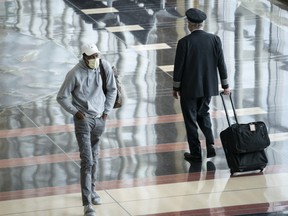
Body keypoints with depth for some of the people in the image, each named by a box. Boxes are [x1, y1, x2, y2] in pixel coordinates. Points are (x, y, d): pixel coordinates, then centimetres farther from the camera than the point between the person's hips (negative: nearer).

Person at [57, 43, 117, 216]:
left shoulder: (105, 67, -5)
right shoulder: (75, 74, -15)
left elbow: (112, 89, 10)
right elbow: (62, 97, -5)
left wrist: (107, 110, 5)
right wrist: (75, 112, -12)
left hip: (100, 119, 4)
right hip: (83, 119, -4)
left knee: (94, 158, 17)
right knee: (87, 161, -11)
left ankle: (92, 190, 37)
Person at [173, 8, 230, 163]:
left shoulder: (184, 42, -18)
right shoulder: (215, 39, -7)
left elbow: (178, 67, -13)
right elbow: (221, 64, -1)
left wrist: (176, 88, 0)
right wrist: (225, 85, 10)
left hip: (189, 88, -4)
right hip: (207, 86, 4)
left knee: (190, 119, 10)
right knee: (203, 113, 24)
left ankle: (195, 154, 14)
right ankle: (210, 145, 9)